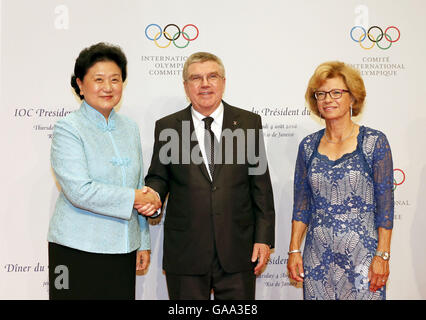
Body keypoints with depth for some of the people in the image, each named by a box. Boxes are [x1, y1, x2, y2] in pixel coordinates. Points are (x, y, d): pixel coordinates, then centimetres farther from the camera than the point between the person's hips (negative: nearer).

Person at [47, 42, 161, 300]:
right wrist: (133, 198, -11)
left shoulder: (130, 128, 12)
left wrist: (144, 244, 13)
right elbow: (79, 191, -17)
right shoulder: (68, 128, -6)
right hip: (78, 250, -5)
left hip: (123, 249, 5)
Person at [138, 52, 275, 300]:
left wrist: (264, 238, -1)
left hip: (238, 250, 0)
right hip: (185, 253, 0)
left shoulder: (249, 123, 4)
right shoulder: (167, 127, 4)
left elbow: (261, 184, 3)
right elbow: (158, 176, 7)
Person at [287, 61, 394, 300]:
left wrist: (382, 256, -10)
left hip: (361, 254, -3)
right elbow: (301, 203, 9)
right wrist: (294, 250, 4)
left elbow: (385, 205, -5)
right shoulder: (308, 146, 6)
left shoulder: (374, 142, -5)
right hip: (317, 257, 3)